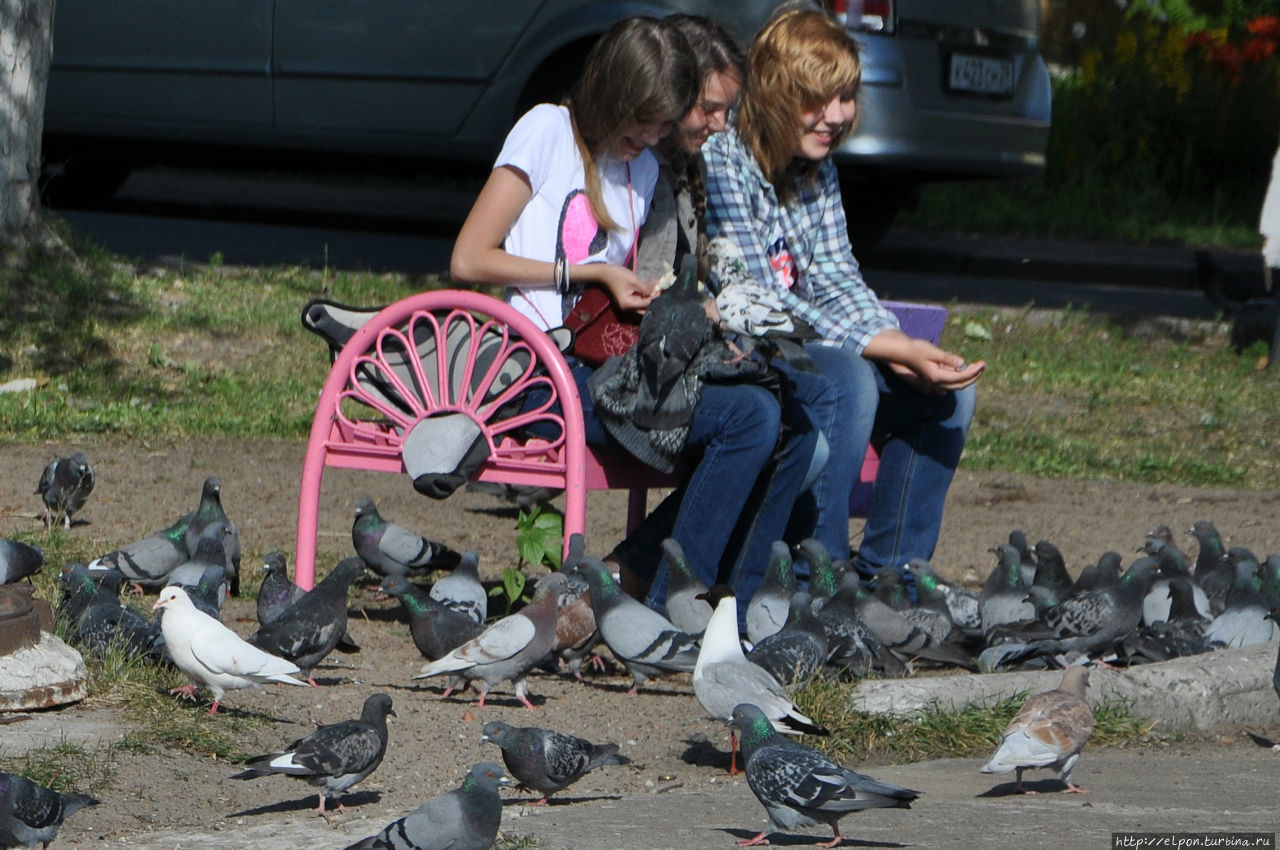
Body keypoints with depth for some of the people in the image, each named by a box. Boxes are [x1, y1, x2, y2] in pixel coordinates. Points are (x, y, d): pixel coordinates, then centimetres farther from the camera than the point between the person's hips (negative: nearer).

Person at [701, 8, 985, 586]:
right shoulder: (721, 163, -17)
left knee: (946, 392, -6)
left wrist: (902, 347, -15)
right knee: (845, 378, -33)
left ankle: (888, 576, 0)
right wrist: (890, 350, -26)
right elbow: (753, 302, -22)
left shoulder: (819, 172, 10)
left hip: (796, 346, 9)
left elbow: (836, 282, 6)